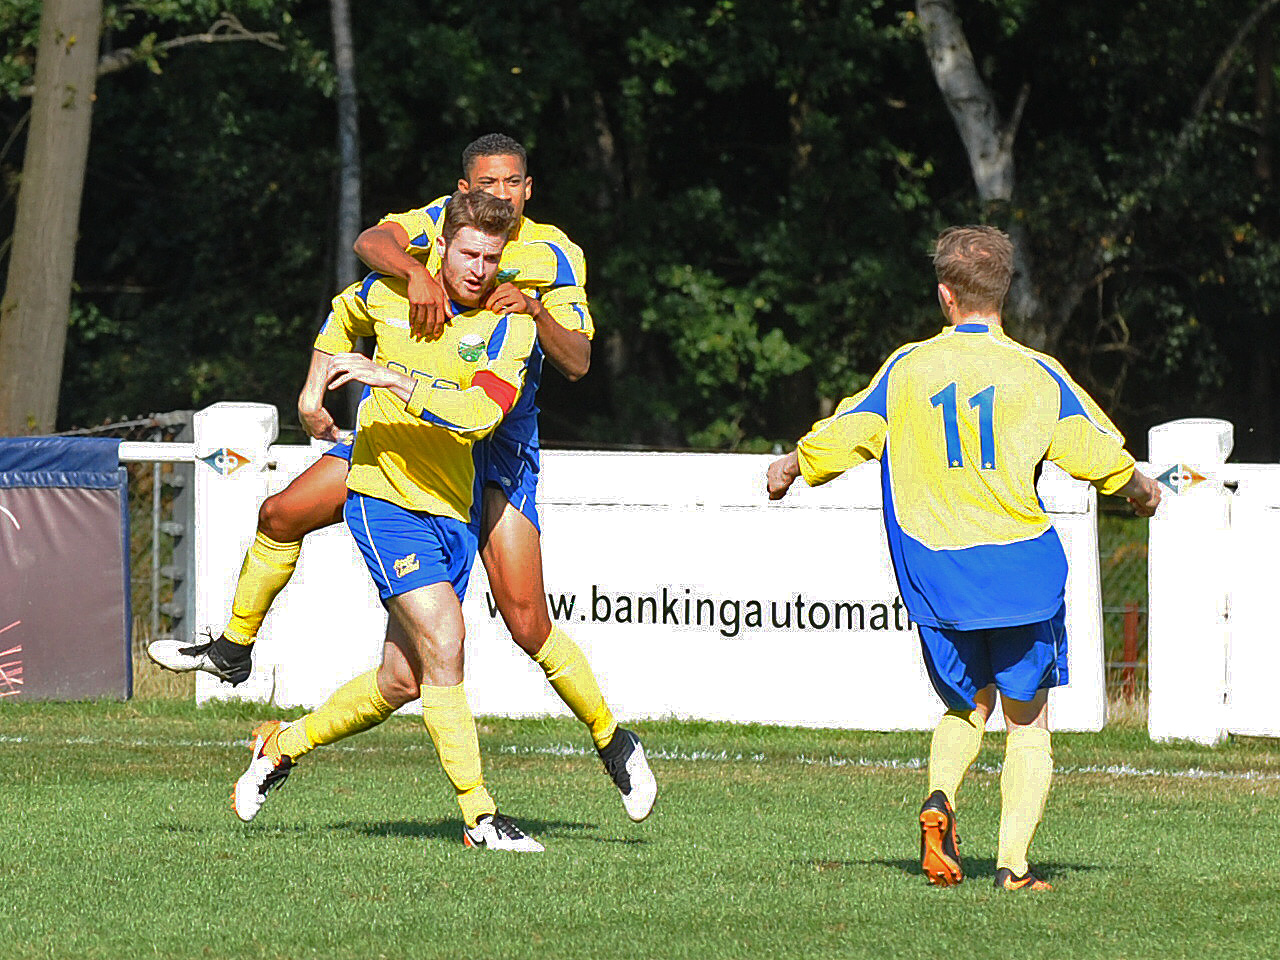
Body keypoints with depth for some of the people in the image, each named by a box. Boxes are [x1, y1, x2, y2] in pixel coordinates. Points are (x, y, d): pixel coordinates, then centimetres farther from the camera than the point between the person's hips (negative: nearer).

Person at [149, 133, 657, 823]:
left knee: (527, 622, -14)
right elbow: (371, 241, -20)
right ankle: (234, 649, 24)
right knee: (282, 514, 1)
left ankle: (612, 740, 3)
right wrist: (415, 271, -40)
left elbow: (577, 361, -13)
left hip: (496, 444, -3)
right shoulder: (441, 221, -2)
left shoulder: (555, 255, -6)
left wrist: (537, 309, -31)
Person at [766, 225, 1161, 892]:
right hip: (1022, 572, -2)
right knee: (1028, 722, 8)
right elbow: (1102, 459, 0)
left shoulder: (907, 368, 3)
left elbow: (837, 439, 7)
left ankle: (940, 799, -7)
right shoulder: (1038, 374, 0)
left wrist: (788, 470, 29)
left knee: (966, 705, 22)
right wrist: (1142, 491, 22)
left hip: (934, 572, 2)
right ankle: (1013, 864, -6)